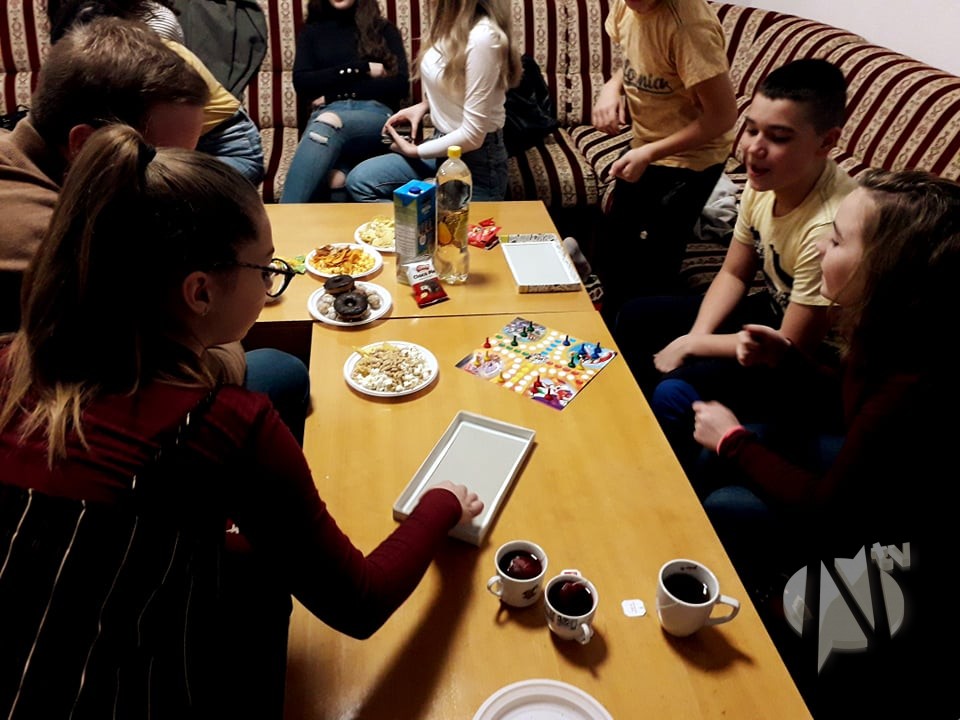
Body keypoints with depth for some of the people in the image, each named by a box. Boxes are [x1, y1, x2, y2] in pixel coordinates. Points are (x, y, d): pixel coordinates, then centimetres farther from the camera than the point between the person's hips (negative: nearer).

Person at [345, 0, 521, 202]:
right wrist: (425, 105, 2)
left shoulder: (483, 36, -25)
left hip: (476, 161, -8)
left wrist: (414, 150, -10)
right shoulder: (452, 20, 0)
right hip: (443, 144, 8)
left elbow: (472, 135, -23)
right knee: (359, 180, -5)